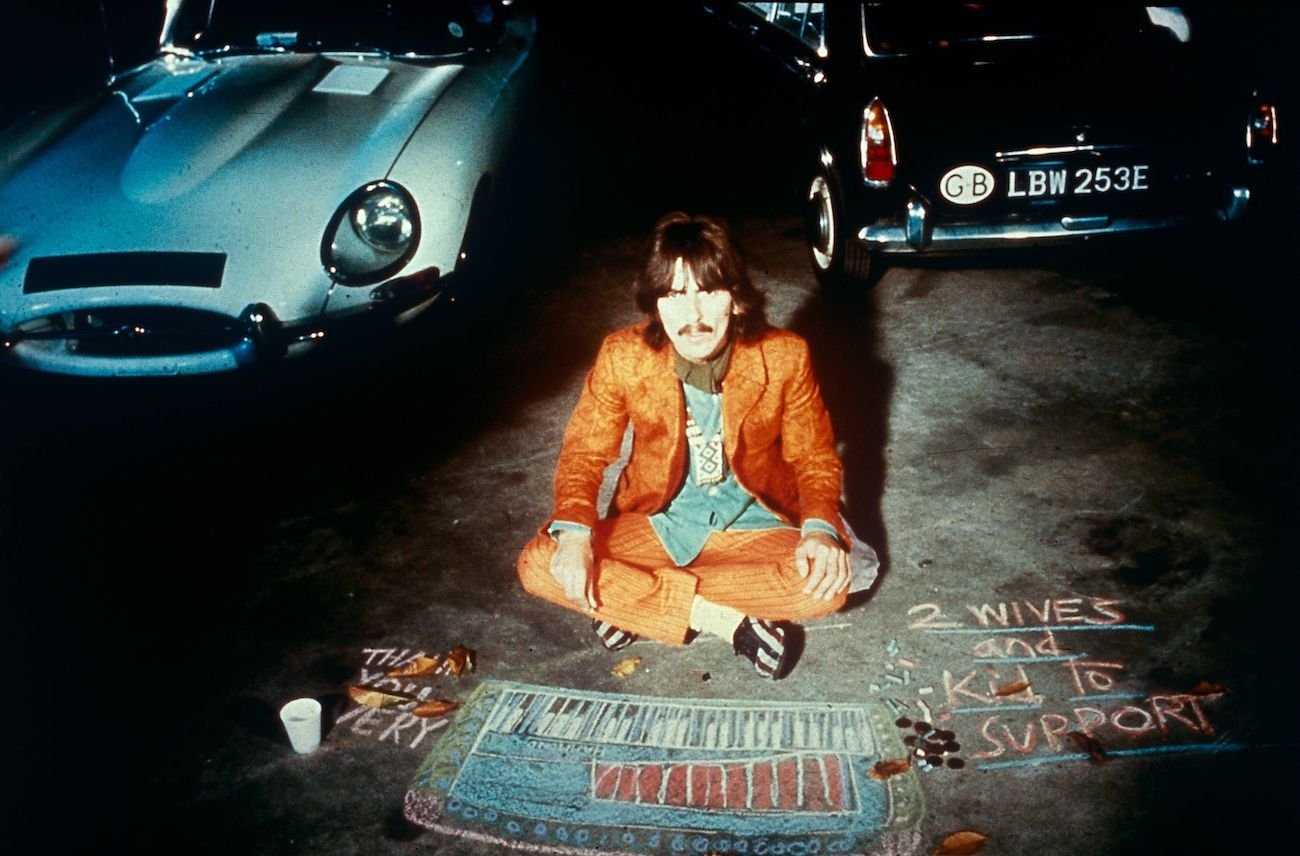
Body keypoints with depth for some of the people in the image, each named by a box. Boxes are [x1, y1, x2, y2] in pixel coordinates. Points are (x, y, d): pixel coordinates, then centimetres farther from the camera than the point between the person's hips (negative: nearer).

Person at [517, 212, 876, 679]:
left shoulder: (785, 357, -16)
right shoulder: (622, 356, -15)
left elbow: (814, 457, -4)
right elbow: (584, 452, -5)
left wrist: (821, 529, -25)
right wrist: (574, 533, -25)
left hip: (753, 527, 0)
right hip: (655, 523, 1)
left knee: (830, 580, -30)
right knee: (539, 565, -23)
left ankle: (634, 603, -17)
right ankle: (729, 619, -20)